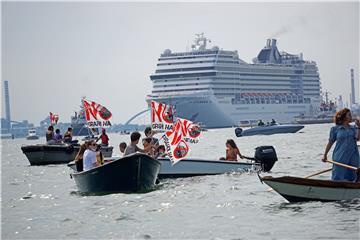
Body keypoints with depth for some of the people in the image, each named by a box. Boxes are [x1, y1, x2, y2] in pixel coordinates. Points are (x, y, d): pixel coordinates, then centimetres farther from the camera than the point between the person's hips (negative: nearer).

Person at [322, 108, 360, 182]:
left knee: (351, 179, 7)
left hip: (353, 157, 4)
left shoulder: (353, 128, 9)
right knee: (338, 178, -3)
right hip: (340, 158, -4)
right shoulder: (335, 129, 0)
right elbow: (330, 142, 5)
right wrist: (325, 155, 8)